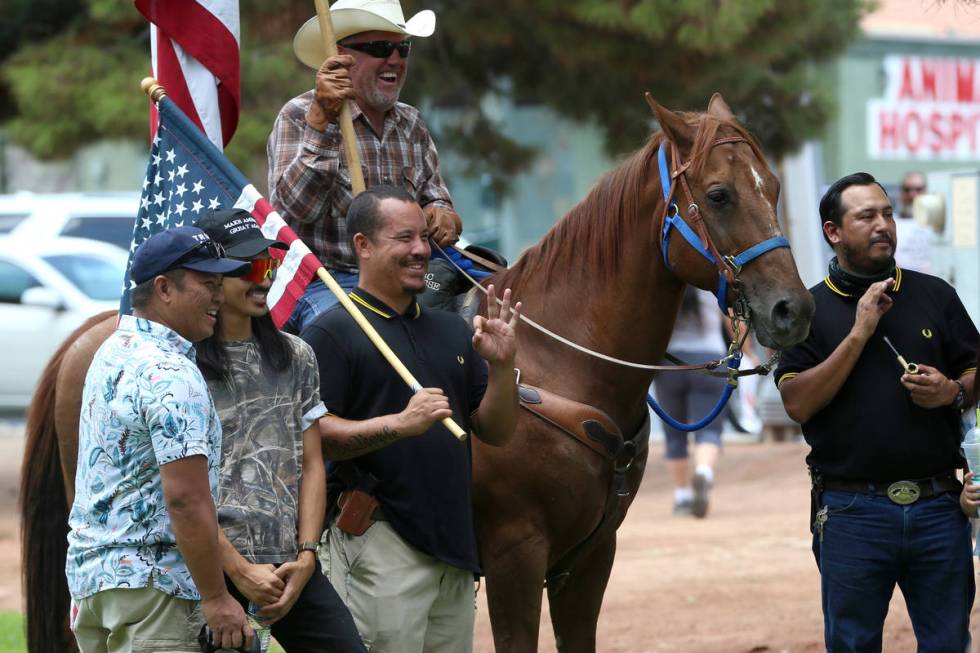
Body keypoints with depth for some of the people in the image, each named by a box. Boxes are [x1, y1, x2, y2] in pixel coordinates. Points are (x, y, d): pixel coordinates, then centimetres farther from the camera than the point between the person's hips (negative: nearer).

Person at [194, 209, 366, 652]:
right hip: (214, 566, -5)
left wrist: (306, 557, -2)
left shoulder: (296, 358, 12)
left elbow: (311, 466, 11)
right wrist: (240, 570, -13)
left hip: (293, 567, 5)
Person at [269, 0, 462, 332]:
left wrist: (443, 218, -2)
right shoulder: (300, 116, -3)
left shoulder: (412, 124, 17)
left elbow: (436, 200, 24)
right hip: (321, 287, -6)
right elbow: (290, 211, -17)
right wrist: (321, 119, -26)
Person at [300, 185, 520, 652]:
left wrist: (501, 366, -2)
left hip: (452, 542, 7)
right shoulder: (332, 333, -5)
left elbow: (495, 433, 16)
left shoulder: (451, 331, 17)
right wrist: (400, 424, -26)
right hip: (378, 539, -7)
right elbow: (310, 434, -15)